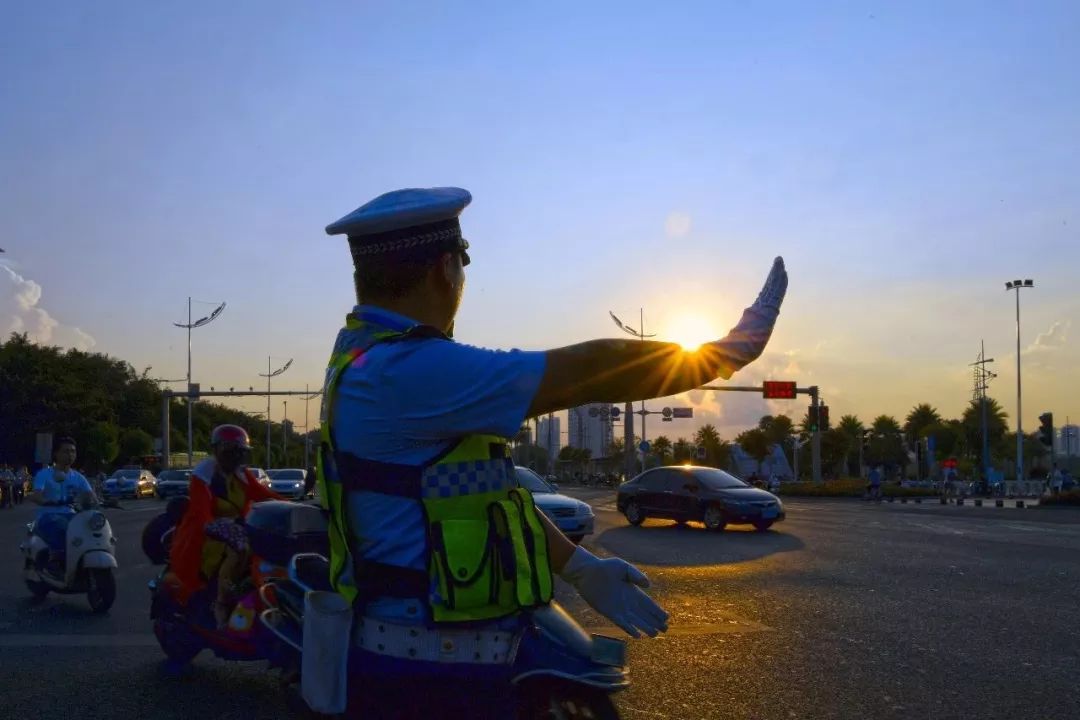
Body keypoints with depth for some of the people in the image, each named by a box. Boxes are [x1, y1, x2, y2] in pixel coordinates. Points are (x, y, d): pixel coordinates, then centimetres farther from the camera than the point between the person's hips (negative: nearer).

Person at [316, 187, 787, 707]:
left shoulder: (371, 357, 9)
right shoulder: (404, 370, -25)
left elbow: (485, 487, 11)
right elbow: (584, 372, -22)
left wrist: (579, 567, 12)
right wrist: (725, 354, -10)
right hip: (425, 672, -10)